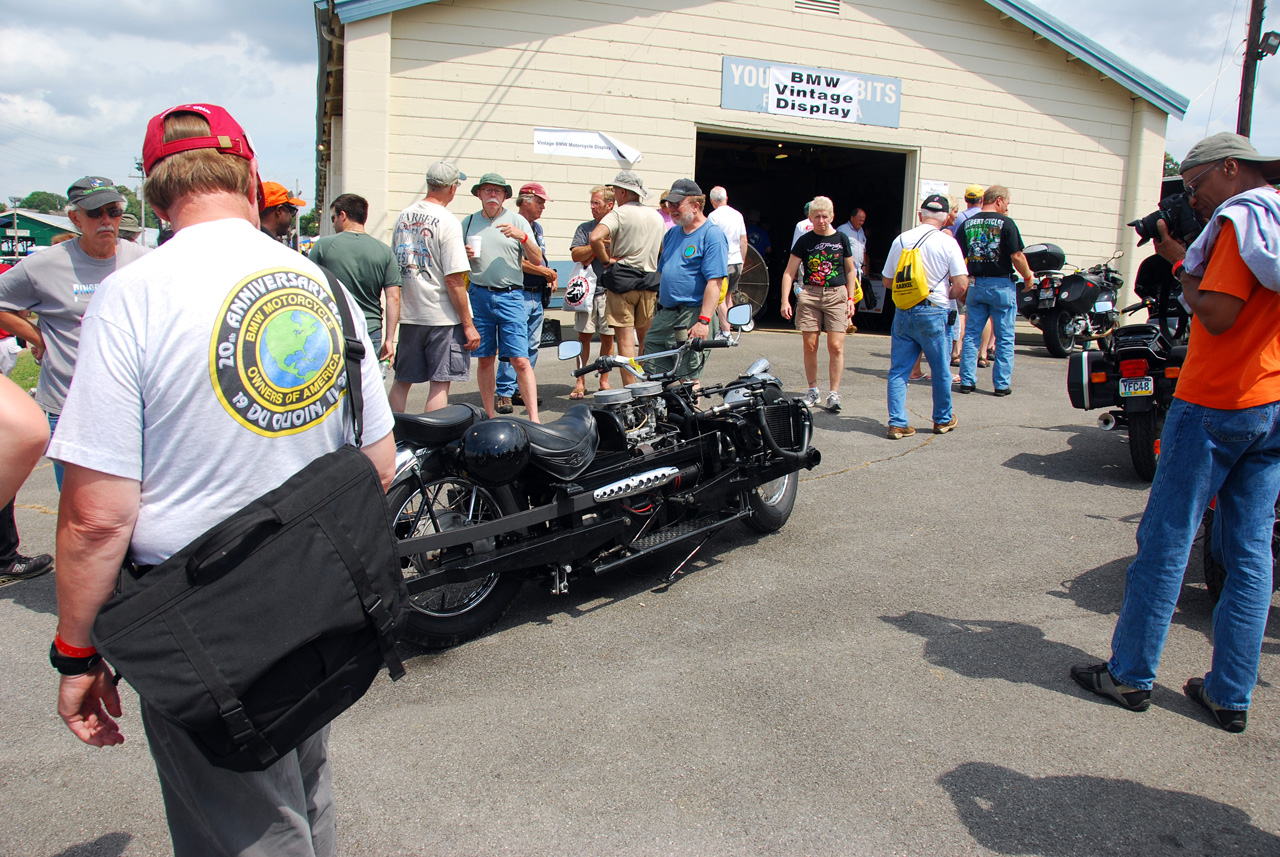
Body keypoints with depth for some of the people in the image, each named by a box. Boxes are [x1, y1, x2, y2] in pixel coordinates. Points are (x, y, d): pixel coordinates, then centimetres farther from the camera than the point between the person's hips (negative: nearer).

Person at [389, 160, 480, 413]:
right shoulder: (447, 221, -13)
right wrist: (468, 325, -13)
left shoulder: (403, 217, 8)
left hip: (408, 314, 7)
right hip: (442, 316, -7)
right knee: (440, 383, -1)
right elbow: (453, 280, -17)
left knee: (402, 380, 15)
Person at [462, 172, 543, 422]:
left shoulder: (518, 221, 5)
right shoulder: (469, 222, 12)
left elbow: (537, 260, 1)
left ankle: (534, 420, -9)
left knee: (520, 360, -9)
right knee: (485, 359, 8)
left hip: (511, 296, -3)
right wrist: (463, 255, -4)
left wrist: (523, 236, -15)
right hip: (479, 296, 3)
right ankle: (489, 417, 19)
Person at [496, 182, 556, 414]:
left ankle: (522, 390, 17)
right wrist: (544, 271, -14)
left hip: (538, 295, 9)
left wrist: (550, 276, 8)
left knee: (532, 345, 9)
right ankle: (505, 393, -4)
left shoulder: (537, 228, 20)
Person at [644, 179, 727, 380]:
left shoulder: (711, 235, -9)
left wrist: (703, 321, -24)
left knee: (688, 378, -2)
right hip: (664, 315, 8)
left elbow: (715, 282, -17)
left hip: (692, 318, -8)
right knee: (652, 372, 7)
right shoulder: (673, 233, 16)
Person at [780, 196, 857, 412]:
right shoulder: (804, 241, 3)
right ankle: (813, 389, 16)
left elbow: (850, 271, 16)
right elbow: (789, 272, 3)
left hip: (837, 296, 0)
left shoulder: (841, 239, 7)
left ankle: (834, 393, 0)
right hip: (809, 295, 0)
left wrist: (851, 299, 10)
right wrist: (785, 300, -6)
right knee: (810, 345, 1)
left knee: (836, 346, -7)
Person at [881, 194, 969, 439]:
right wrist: (948, 295, 11)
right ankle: (943, 420, 26)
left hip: (903, 313, 3)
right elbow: (961, 284, -9)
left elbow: (887, 280, 13)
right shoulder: (947, 242, -6)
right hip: (933, 312, -3)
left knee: (898, 370, 7)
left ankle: (897, 423, 2)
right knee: (940, 370, 13)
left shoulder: (900, 240, 5)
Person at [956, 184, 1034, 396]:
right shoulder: (1006, 223, -9)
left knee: (971, 335, 10)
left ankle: (967, 381, 9)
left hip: (976, 285, 4)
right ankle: (1002, 384, 6)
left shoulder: (967, 223, 4)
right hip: (1001, 285, -4)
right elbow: (1017, 256, -12)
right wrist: (1028, 277, 4)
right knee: (1004, 338, 5)